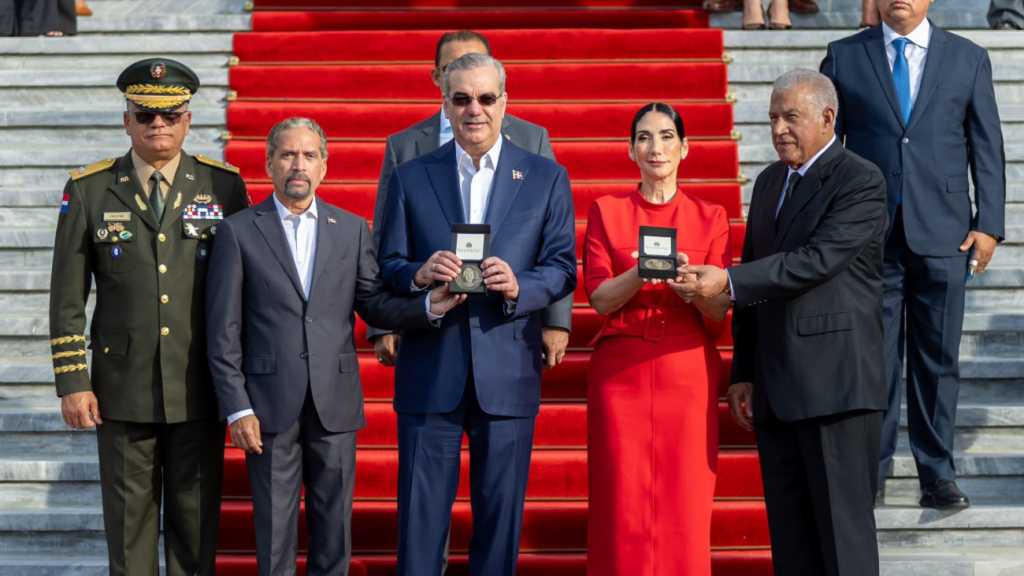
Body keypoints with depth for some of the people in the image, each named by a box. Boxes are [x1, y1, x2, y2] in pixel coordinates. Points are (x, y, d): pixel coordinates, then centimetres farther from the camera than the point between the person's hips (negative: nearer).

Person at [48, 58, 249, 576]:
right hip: (123, 387, 0)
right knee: (129, 519, 8)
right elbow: (67, 297, 3)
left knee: (197, 518, 8)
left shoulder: (224, 185, 2)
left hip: (200, 387, 0)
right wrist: (72, 382, -2)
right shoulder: (89, 190, 2)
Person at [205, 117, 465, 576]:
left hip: (336, 403, 2)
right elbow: (223, 330, -1)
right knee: (274, 529, 4)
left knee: (333, 527, 9)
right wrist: (236, 407, -7)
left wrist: (428, 307, -13)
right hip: (270, 404, -2)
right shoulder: (238, 231, 2)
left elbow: (374, 304, 7)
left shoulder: (353, 230, 10)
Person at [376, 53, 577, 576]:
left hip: (508, 373, 0)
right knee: (421, 515, 2)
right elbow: (386, 267, 7)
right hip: (430, 372, 0)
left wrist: (518, 287, -16)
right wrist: (418, 274, -16)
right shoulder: (411, 178, 8)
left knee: (500, 516, 7)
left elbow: (562, 269, 3)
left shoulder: (547, 178, 7)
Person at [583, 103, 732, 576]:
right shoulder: (606, 212, 9)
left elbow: (718, 311, 2)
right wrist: (642, 271, -18)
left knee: (685, 508, -2)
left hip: (688, 372, 0)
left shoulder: (710, 218, 9)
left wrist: (687, 278, -18)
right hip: (620, 371, 0)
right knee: (622, 506, -2)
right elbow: (599, 298, 0)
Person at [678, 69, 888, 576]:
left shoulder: (860, 182, -7)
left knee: (842, 532, -3)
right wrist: (744, 373, 14)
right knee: (789, 533, 10)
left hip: (835, 384, -7)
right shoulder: (769, 182, 17)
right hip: (775, 389, 7)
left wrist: (727, 281, -25)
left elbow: (816, 261, -20)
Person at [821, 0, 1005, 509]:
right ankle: (871, 472, 13)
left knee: (939, 357, 5)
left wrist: (988, 224, -1)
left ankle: (937, 476, 14)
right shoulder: (843, 57, 7)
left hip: (943, 235, 1)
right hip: (870, 233, 0)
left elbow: (987, 147, 8)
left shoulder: (969, 59, 9)